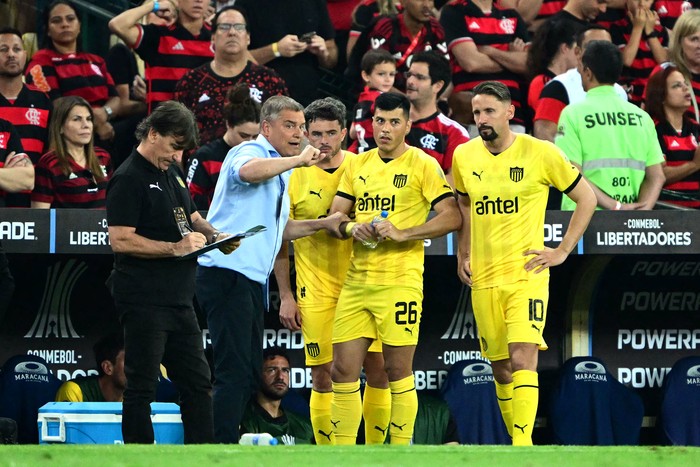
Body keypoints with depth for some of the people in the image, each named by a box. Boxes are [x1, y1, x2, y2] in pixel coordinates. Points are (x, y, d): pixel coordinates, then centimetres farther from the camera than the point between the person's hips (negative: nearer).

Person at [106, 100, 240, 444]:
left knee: (197, 383, 11)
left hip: (178, 300, 9)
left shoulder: (172, 173, 17)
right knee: (141, 387, -4)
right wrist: (175, 248, -20)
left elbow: (192, 218, 30)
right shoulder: (129, 179, -12)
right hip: (144, 302, -9)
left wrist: (215, 236, 9)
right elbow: (120, 240, -20)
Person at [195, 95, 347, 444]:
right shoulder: (250, 152, -6)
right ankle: (223, 445, -16)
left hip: (253, 281, 10)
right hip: (227, 273, -10)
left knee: (248, 374, 11)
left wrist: (322, 224, 20)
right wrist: (298, 159, -24)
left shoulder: (281, 172, 23)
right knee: (234, 372, -14)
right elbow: (247, 170, -33)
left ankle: (226, 444, 15)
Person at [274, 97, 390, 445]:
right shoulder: (295, 176, 0)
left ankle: (374, 449, 9)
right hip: (316, 289, -1)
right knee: (323, 375, -1)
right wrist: (285, 296, -1)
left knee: (379, 369, -3)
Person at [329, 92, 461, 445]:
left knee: (398, 370, -2)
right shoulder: (358, 165, 14)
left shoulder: (423, 165, -2)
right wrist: (351, 227, -7)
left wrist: (403, 233, -18)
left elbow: (452, 217, -9)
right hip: (356, 280, 5)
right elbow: (334, 215, 16)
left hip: (400, 280, -5)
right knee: (342, 370, 3)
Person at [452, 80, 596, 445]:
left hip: (526, 275, -4)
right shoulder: (464, 156, 5)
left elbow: (586, 198, 2)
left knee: (522, 358, -19)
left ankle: (522, 446, -24)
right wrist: (462, 255, 15)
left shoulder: (541, 153, -7)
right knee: (500, 369, 8)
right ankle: (519, 445, 20)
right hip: (483, 278, 5)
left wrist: (562, 252, -2)